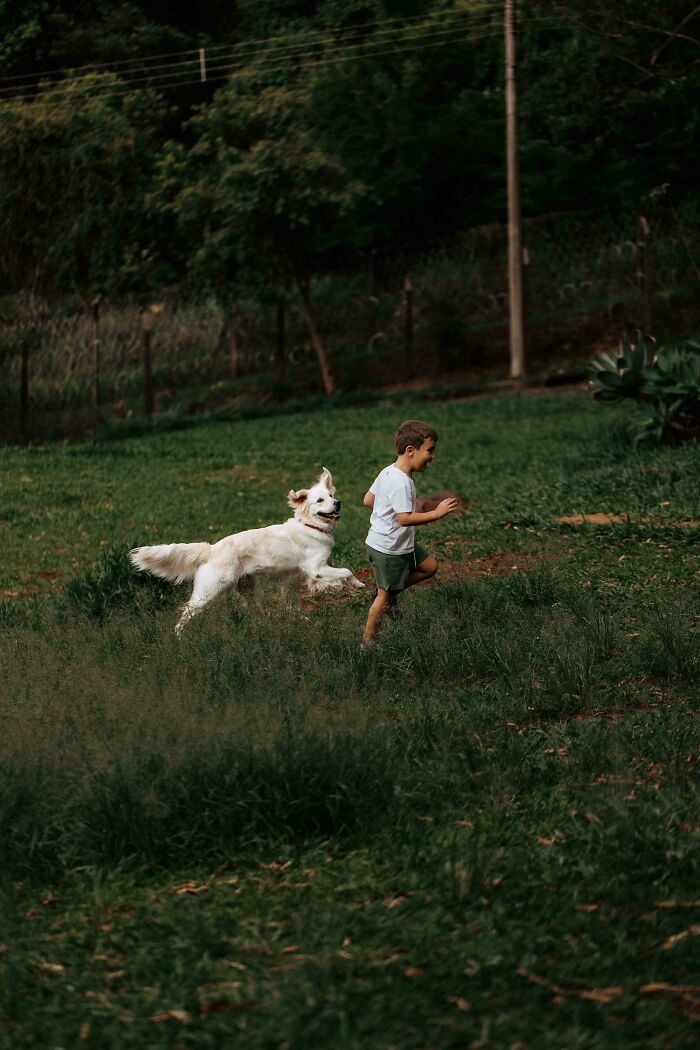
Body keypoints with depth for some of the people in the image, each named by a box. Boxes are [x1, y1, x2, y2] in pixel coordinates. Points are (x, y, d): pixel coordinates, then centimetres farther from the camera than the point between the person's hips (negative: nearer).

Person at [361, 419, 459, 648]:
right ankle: (368, 642, 14)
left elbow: (368, 500, 13)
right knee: (385, 596, 3)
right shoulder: (401, 483, -27)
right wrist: (436, 513, -30)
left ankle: (388, 594, 22)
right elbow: (405, 518, -33)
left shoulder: (387, 472, 4)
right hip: (388, 549, -10)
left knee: (429, 566, 17)